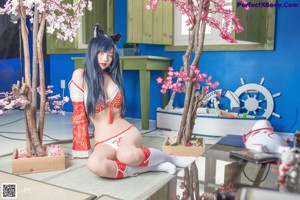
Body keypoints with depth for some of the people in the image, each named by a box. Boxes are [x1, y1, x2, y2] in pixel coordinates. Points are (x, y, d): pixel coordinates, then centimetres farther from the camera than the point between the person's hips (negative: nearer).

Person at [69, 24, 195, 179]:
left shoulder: (113, 76, 9)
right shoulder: (80, 76, -1)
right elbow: (79, 114, -1)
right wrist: (81, 148, 0)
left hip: (128, 132, 1)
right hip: (104, 143, -1)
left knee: (126, 155, -36)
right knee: (95, 164, -37)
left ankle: (168, 158, -10)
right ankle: (148, 166, -20)